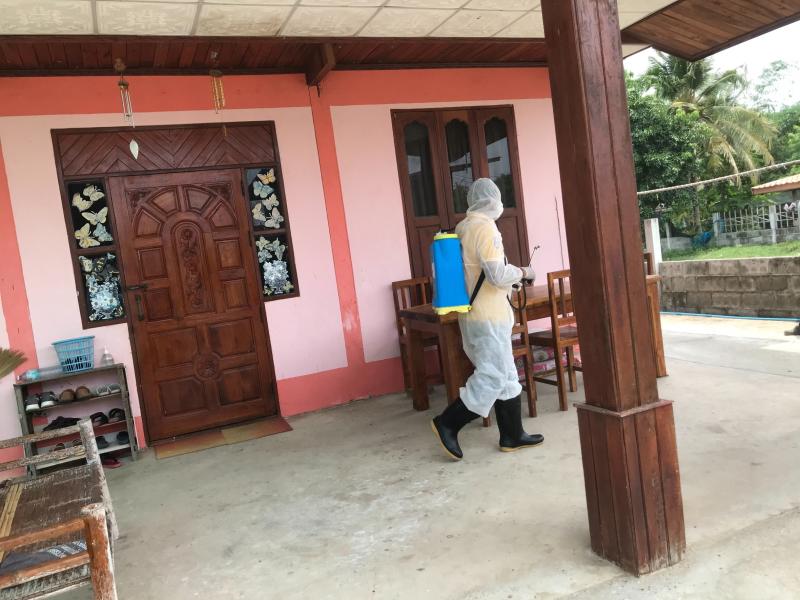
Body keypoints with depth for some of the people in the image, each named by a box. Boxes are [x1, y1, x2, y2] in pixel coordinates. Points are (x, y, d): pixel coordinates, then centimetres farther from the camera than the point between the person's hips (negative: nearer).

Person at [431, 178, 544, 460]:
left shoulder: (462, 228, 11)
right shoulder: (485, 228, -15)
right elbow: (497, 275, -20)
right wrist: (524, 272, -3)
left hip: (471, 313, 9)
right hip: (488, 316, -9)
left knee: (506, 375, 13)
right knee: (491, 377, -3)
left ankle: (512, 436, 19)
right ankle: (448, 423, 1)